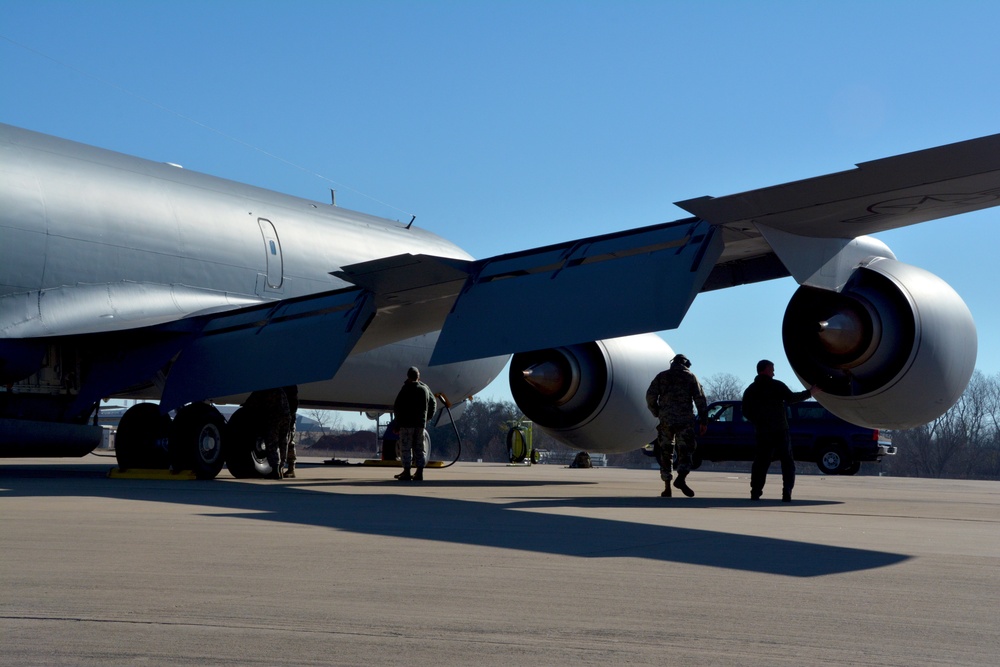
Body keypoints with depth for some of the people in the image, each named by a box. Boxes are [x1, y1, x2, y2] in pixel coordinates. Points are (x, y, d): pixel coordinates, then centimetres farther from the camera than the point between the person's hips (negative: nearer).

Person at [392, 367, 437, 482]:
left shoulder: (406, 389, -8)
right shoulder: (425, 388, 9)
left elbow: (397, 407, -10)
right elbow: (433, 403, 20)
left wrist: (397, 424, -1)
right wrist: (427, 418, 26)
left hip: (406, 424, -5)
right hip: (421, 423, 5)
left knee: (405, 448, 0)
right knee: (419, 448, 9)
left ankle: (406, 472, -3)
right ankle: (419, 473, 5)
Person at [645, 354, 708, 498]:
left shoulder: (661, 376, 12)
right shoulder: (690, 377, 9)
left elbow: (650, 396, 3)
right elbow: (700, 399, 3)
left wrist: (657, 414, 15)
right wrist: (703, 421, 3)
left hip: (665, 419, 1)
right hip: (685, 419, -1)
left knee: (665, 452, 8)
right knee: (685, 450, 1)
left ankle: (667, 487, 4)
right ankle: (681, 478, -23)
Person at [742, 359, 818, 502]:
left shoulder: (750, 390, 11)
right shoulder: (777, 386, -2)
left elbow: (746, 412, 10)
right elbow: (791, 398, -12)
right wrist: (809, 392, -2)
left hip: (762, 432, 3)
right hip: (780, 430, -3)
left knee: (760, 462, 8)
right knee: (787, 462, 3)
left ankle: (755, 493, -1)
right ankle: (786, 494, -7)